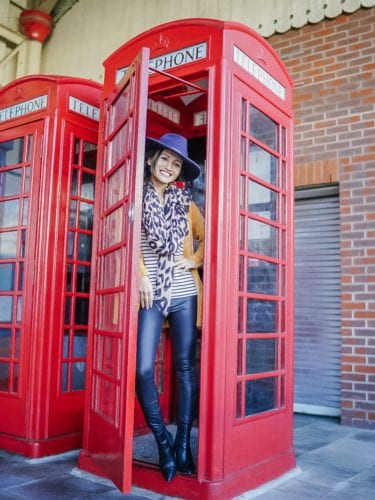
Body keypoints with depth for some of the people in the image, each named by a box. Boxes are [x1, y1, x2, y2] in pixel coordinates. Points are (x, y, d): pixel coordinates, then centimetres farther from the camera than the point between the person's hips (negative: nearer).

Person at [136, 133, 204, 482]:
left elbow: (205, 237, 20)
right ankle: (163, 441, 10)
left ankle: (183, 443, 14)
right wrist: (141, 276, -10)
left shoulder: (186, 204, 15)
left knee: (185, 367, 3)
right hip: (150, 294, -2)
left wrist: (196, 260, 3)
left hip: (184, 293, 3)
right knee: (143, 369, -9)